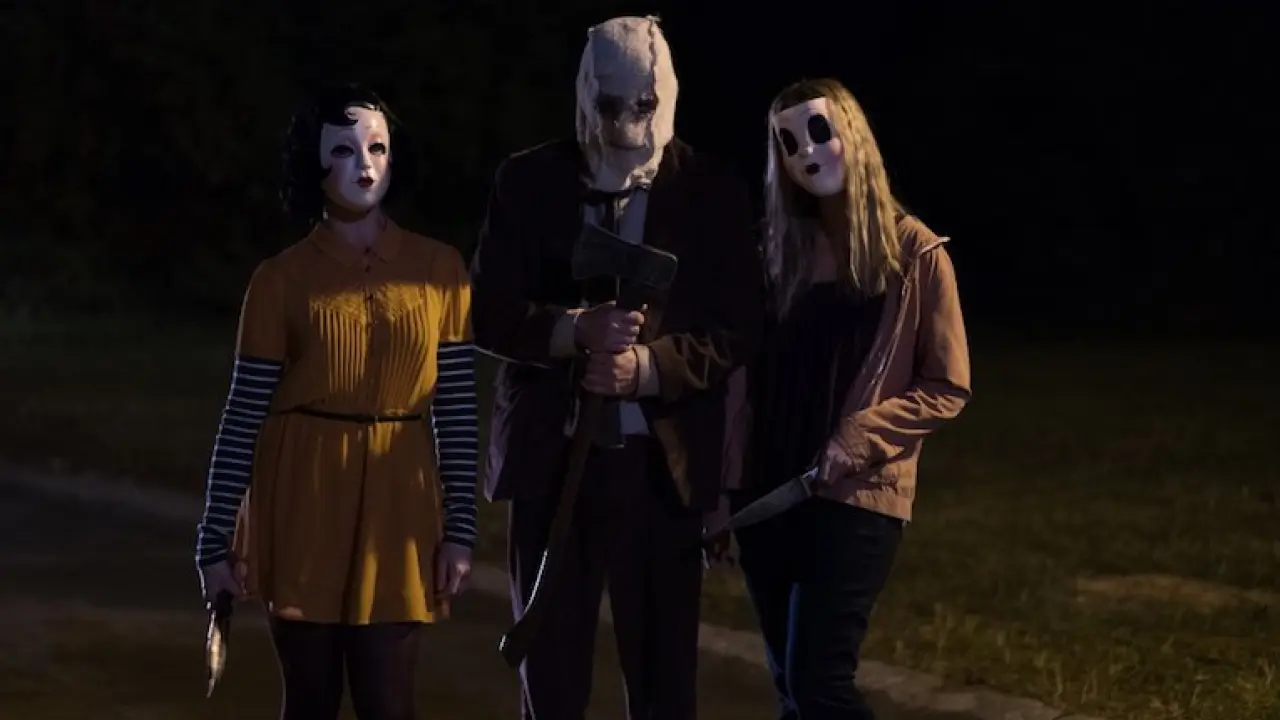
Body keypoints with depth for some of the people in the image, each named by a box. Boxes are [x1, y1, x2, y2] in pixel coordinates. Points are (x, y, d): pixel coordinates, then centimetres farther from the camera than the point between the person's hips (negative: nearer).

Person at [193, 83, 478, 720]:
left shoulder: (439, 270, 3)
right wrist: (214, 540, -1)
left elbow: (458, 408, 4)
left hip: (398, 501, 1)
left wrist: (460, 527, 0)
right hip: (304, 500, -1)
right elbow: (243, 417, 0)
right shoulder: (282, 279, -1)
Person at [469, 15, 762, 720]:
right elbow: (488, 310, -1)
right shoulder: (529, 181, 3)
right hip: (551, 454, 1)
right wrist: (574, 330, -20)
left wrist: (648, 366, -19)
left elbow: (736, 326, -2)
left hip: (663, 458, -1)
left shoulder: (711, 190, 1)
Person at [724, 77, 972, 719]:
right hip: (768, 492, 5)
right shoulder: (779, 248, 9)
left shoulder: (913, 250, -3)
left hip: (857, 496, -5)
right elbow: (749, 378, 9)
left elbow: (948, 388, -3)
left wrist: (862, 437, -15)